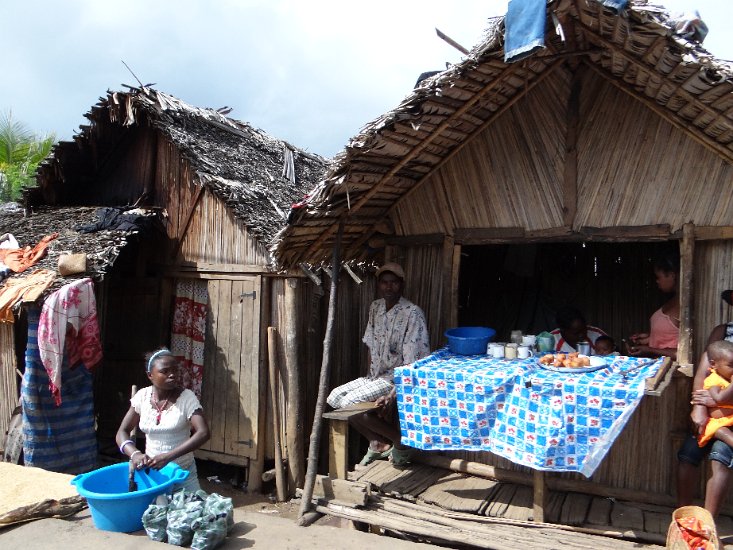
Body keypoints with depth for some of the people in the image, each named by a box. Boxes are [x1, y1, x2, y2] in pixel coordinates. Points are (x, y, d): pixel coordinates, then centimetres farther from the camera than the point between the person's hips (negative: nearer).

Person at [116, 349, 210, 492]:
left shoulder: (186, 397, -15)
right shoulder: (142, 396, -5)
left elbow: (203, 433, -24)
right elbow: (122, 432, -2)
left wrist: (168, 456, -32)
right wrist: (135, 453, -22)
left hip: (183, 471, -2)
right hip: (151, 470, 2)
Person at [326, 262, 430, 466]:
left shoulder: (413, 314, -18)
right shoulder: (375, 308, 5)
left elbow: (412, 363, -21)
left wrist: (392, 396, -26)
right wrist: (370, 378, 4)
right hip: (376, 375, 8)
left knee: (350, 403, -22)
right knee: (334, 397, -4)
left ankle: (400, 438, -5)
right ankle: (378, 443, 4)